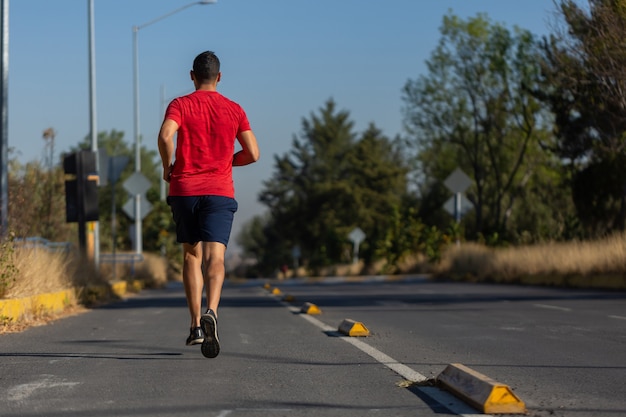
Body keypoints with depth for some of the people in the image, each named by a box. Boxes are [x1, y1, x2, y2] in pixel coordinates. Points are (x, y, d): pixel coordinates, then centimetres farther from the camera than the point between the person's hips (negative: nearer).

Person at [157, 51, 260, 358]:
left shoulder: (180, 105, 2)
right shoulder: (234, 110, 7)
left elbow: (165, 135, -18)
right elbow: (253, 154, 3)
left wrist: (168, 167, -2)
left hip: (184, 190, 0)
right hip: (219, 192, 0)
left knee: (191, 256, 14)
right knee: (214, 257, -10)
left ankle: (196, 325, 13)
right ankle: (210, 313, -36)